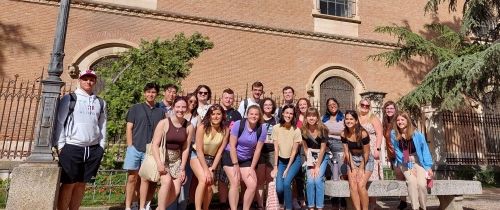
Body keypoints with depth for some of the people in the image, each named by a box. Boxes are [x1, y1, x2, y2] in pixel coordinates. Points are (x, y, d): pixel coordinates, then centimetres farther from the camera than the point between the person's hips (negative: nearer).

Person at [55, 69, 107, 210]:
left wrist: (101, 147, 6)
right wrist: (61, 146, -6)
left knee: (81, 183, 11)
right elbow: (59, 122, -1)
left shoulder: (100, 103, 12)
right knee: (69, 184, 1)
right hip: (71, 147, -3)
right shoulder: (69, 98, 2)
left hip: (93, 149, 3)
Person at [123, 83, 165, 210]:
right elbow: (129, 128, 3)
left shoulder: (160, 112, 10)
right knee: (132, 178, 2)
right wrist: (130, 147, -4)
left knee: (146, 178, 5)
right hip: (135, 148, -1)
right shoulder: (135, 108, 7)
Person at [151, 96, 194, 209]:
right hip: (162, 157, -3)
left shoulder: (189, 126, -3)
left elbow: (186, 148, 0)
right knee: (167, 181, -26)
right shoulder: (164, 123, -13)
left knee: (176, 191, -4)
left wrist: (182, 168, -2)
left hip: (176, 159, 4)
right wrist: (158, 162, -27)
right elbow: (155, 145, -15)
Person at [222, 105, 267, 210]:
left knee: (253, 185, -5)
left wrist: (252, 168, -4)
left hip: (246, 159, 3)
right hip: (230, 156, -3)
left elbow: (257, 150, -6)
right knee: (235, 183, -11)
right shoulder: (238, 124, -20)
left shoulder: (262, 130, -12)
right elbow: (232, 146, -16)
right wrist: (235, 165, -15)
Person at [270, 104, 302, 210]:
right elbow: (276, 149, -8)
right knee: (279, 188, -9)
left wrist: (287, 169, -12)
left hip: (294, 160, -1)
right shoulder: (276, 128, -11)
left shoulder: (296, 130, -14)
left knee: (286, 183, -22)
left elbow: (294, 151, -11)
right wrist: (275, 167, -7)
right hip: (281, 160, 2)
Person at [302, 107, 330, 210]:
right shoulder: (303, 130, -11)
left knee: (318, 179, -16)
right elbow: (305, 149, -5)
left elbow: (323, 149, -13)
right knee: (310, 180, -12)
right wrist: (311, 165, -10)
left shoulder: (323, 129, -17)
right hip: (310, 157, 2)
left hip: (322, 157, -2)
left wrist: (317, 166, -14)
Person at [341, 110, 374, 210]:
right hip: (352, 160, 4)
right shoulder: (344, 134, -9)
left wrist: (361, 169, -11)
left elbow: (366, 153, -14)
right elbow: (346, 152, -3)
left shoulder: (363, 133, -22)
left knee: (361, 185, -17)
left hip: (366, 160, -3)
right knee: (352, 185, -12)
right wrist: (353, 168, -8)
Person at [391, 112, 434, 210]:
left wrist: (428, 167, -7)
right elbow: (398, 152, -3)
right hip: (405, 164, 0)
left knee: (421, 183, -22)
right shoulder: (394, 134, -8)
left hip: (418, 162, 0)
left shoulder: (417, 134, -9)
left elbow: (425, 150, -3)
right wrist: (409, 167, -8)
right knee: (412, 181, -26)